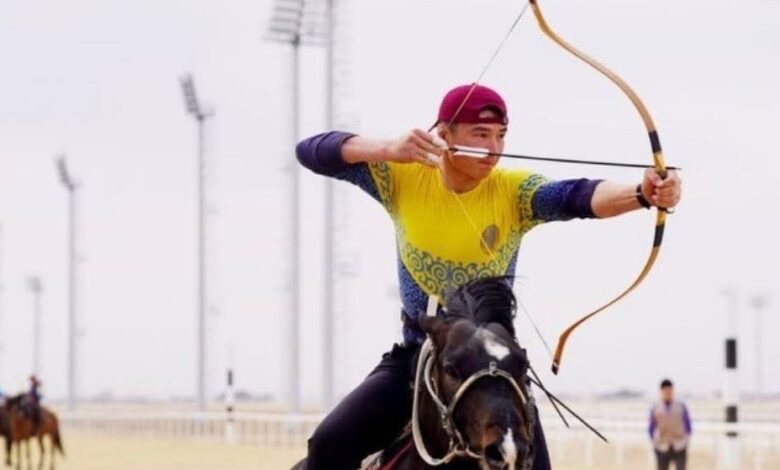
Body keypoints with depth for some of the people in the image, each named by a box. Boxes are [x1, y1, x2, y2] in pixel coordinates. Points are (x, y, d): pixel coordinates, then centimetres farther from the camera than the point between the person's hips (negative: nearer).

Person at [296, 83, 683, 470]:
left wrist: (642, 194, -55)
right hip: (416, 355, 1)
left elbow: (578, 197, -34)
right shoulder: (404, 178, -9)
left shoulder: (513, 191, -14)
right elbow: (310, 152, -14)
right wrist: (389, 149, -30)